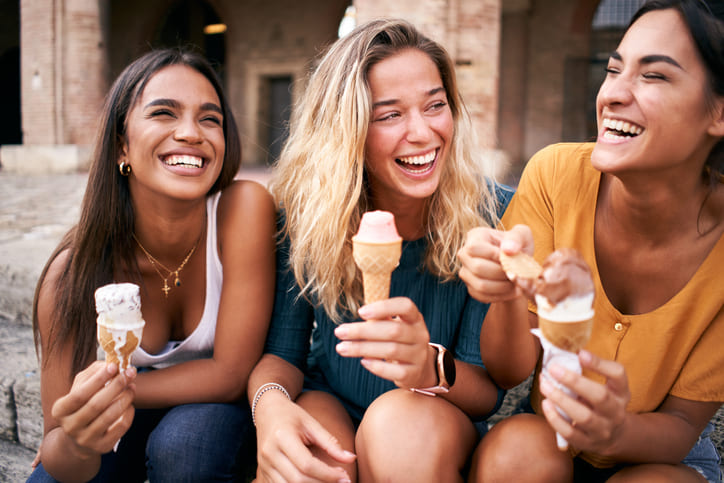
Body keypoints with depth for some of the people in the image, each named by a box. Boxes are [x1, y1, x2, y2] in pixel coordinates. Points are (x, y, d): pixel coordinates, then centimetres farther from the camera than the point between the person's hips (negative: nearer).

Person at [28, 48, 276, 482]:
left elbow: (231, 373, -23)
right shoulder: (75, 271, -22)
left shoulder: (244, 207, -29)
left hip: (222, 402, -2)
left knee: (179, 442, -30)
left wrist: (111, 391, -19)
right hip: (139, 410, 2)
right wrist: (75, 443, -41)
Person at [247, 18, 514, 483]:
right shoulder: (305, 214, -12)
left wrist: (430, 367, -39)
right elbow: (282, 352, -7)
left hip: (441, 432, 0)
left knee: (404, 423, -35)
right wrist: (270, 402, -32)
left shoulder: (493, 216, -16)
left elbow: (491, 388, -15)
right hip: (328, 407, 1)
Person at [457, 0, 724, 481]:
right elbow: (509, 369, -16)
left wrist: (616, 432, -35)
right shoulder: (556, 175, -18)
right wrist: (510, 295, -38)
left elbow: (683, 423, -12)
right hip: (545, 439, 0)